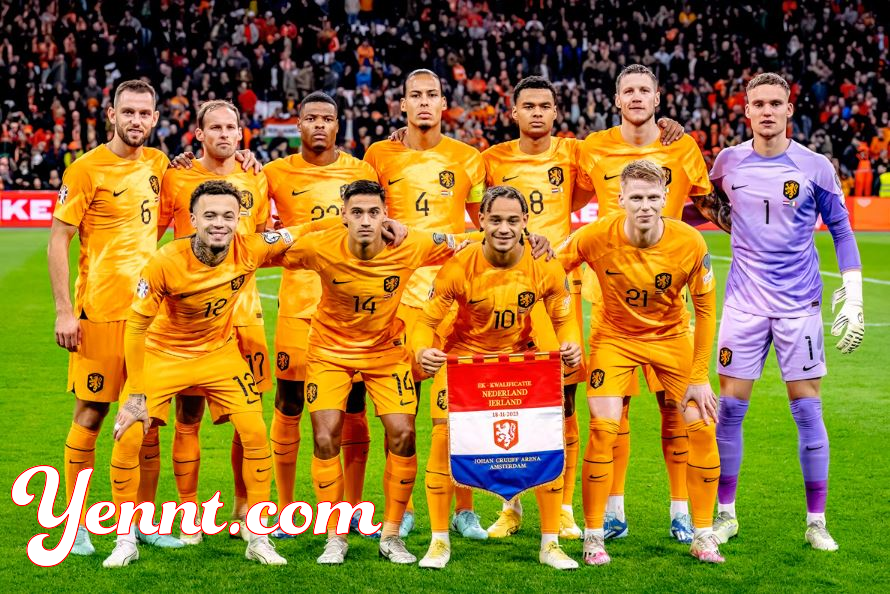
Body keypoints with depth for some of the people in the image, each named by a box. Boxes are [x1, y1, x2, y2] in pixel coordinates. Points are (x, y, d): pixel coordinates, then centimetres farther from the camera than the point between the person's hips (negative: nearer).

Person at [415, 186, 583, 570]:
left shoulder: (544, 267, -17)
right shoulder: (459, 268, -22)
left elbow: (564, 318, -3)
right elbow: (428, 320, -14)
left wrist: (571, 343, -25)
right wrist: (422, 350, -36)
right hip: (463, 358, -1)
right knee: (442, 439, -11)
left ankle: (550, 543, 11)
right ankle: (440, 541, 8)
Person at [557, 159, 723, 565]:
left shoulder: (690, 243, -21)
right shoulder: (596, 237, -24)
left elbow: (705, 309, -9)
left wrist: (700, 378, -9)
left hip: (672, 337, 1)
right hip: (615, 336, -1)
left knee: (702, 426, -7)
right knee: (603, 428, -14)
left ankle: (702, 535, 9)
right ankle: (593, 536, 1)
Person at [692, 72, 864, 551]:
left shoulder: (815, 167, -2)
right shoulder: (727, 163, 2)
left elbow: (841, 229, 4)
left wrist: (853, 295, -1)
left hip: (799, 304, -1)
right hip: (744, 302, 1)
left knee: (807, 410, 0)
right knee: (730, 408, 1)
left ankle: (816, 522, 10)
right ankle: (725, 514, 15)